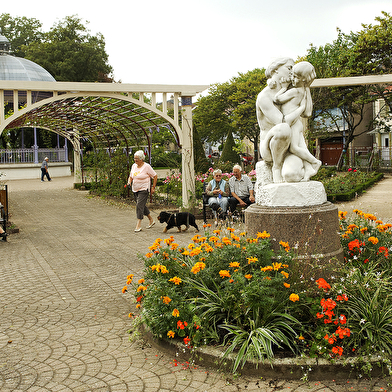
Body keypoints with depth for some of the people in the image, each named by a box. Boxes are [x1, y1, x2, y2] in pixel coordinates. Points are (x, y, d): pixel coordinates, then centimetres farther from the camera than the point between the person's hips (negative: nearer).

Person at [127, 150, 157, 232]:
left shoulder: (146, 166, -11)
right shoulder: (134, 166, 7)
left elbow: (155, 176, -5)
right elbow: (131, 176, 18)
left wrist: (153, 188, -6)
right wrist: (129, 181, -5)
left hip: (144, 189, -7)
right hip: (135, 190, 7)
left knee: (140, 205, -14)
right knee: (142, 206, 13)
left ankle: (138, 225, -12)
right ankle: (151, 220, 30)